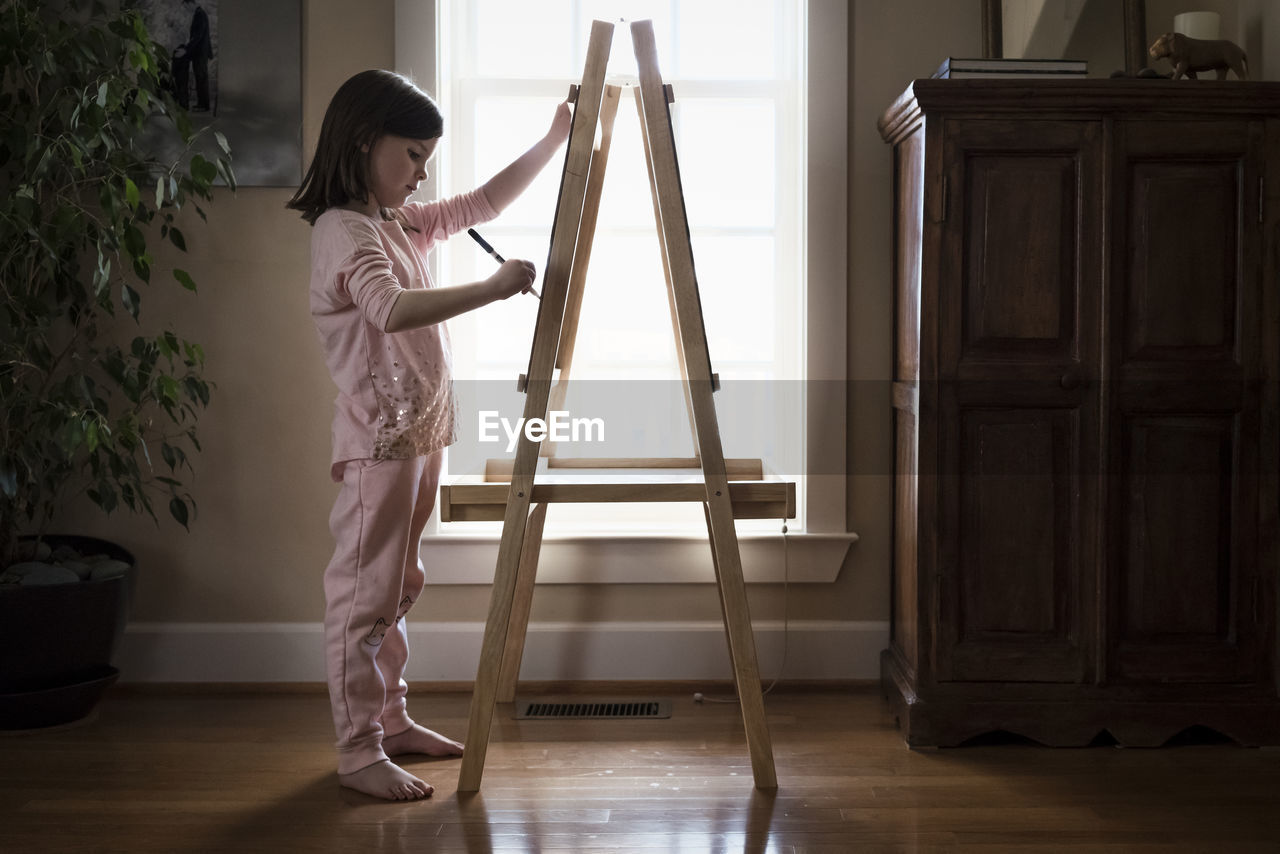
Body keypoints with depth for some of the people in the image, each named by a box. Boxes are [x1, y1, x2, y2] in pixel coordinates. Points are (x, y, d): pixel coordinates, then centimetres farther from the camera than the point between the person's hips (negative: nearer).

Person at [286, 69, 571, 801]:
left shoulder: (404, 223, 13)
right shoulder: (345, 231, -16)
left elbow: (484, 203, 22)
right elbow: (394, 309, -33)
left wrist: (556, 140, 18)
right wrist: (494, 288, -34)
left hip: (421, 432, 10)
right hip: (378, 438, -10)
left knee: (400, 588, 18)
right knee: (365, 595, -2)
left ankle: (391, 720, 31)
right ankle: (359, 753, 7)